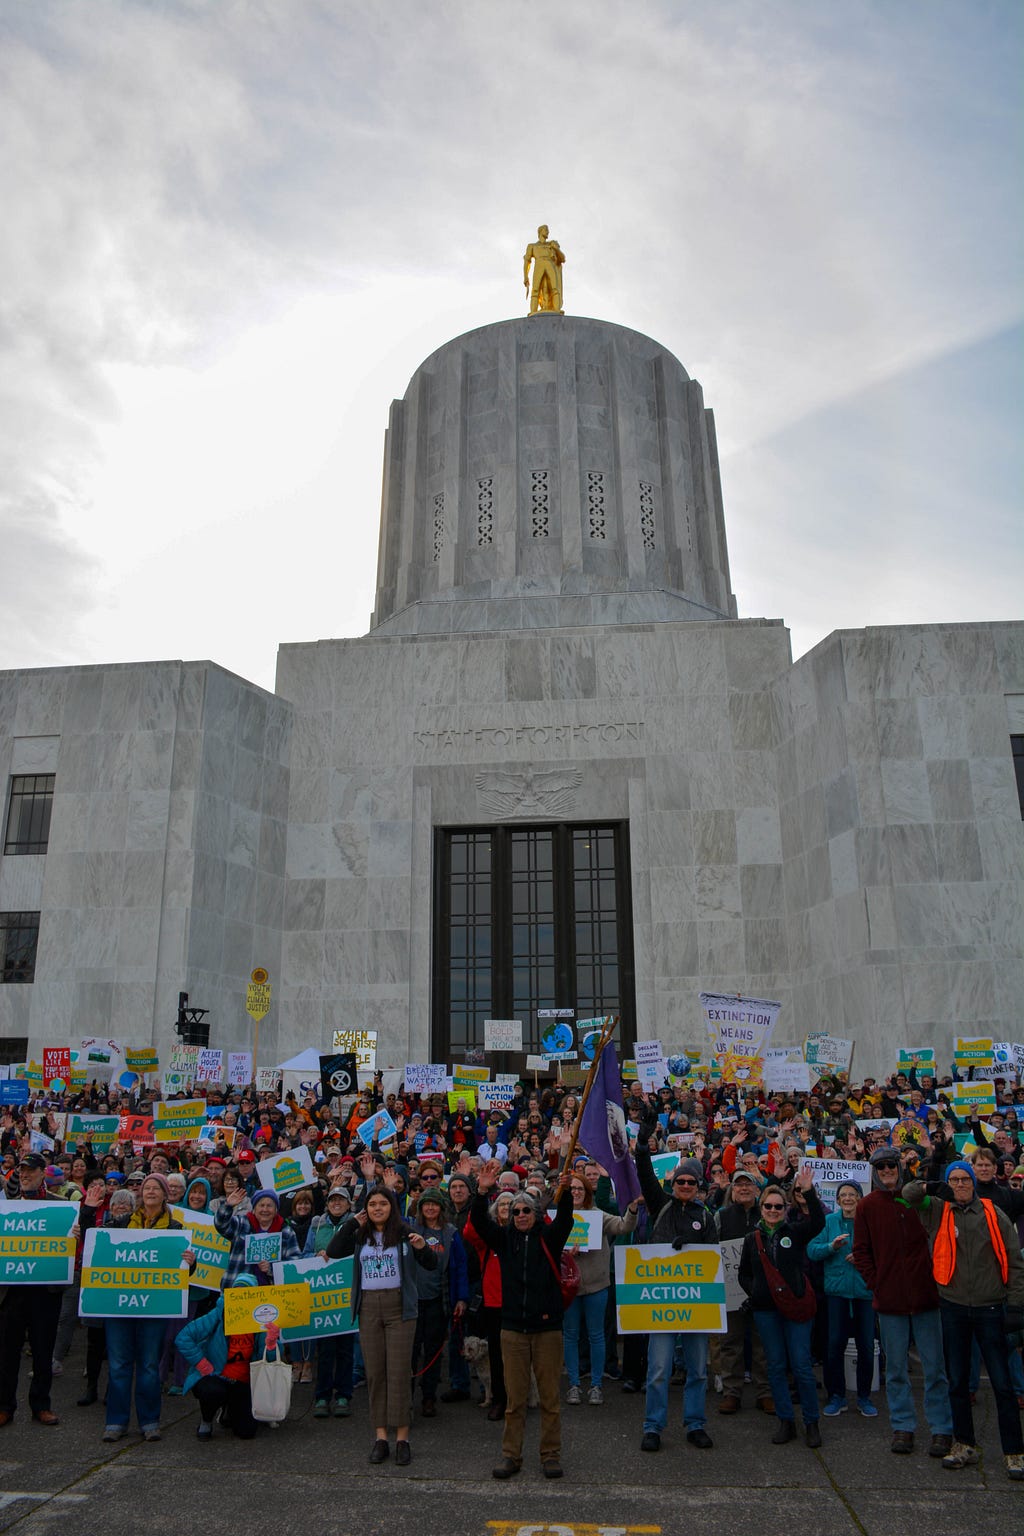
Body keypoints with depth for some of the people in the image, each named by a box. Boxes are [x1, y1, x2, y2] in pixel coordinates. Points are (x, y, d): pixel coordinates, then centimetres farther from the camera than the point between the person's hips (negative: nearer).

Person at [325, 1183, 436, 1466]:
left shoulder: (404, 1233, -3)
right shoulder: (361, 1236, 6)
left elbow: (432, 1266, -1)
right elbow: (333, 1252, -7)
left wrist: (423, 1248, -22)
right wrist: (352, 1223, -8)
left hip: (399, 1306, -3)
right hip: (369, 1307, 3)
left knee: (398, 1372, -2)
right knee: (374, 1373, 7)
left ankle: (402, 1438, 6)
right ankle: (381, 1437, 16)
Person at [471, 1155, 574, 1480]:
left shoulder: (549, 1238, 2)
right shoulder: (505, 1239, 6)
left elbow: (565, 1219, -16)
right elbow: (479, 1221, -9)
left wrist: (564, 1192, -38)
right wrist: (482, 1190, -27)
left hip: (547, 1328, -1)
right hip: (513, 1328, 1)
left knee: (550, 1397, 6)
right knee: (514, 1398, 7)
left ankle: (551, 1454, 18)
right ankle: (511, 1454, 18)